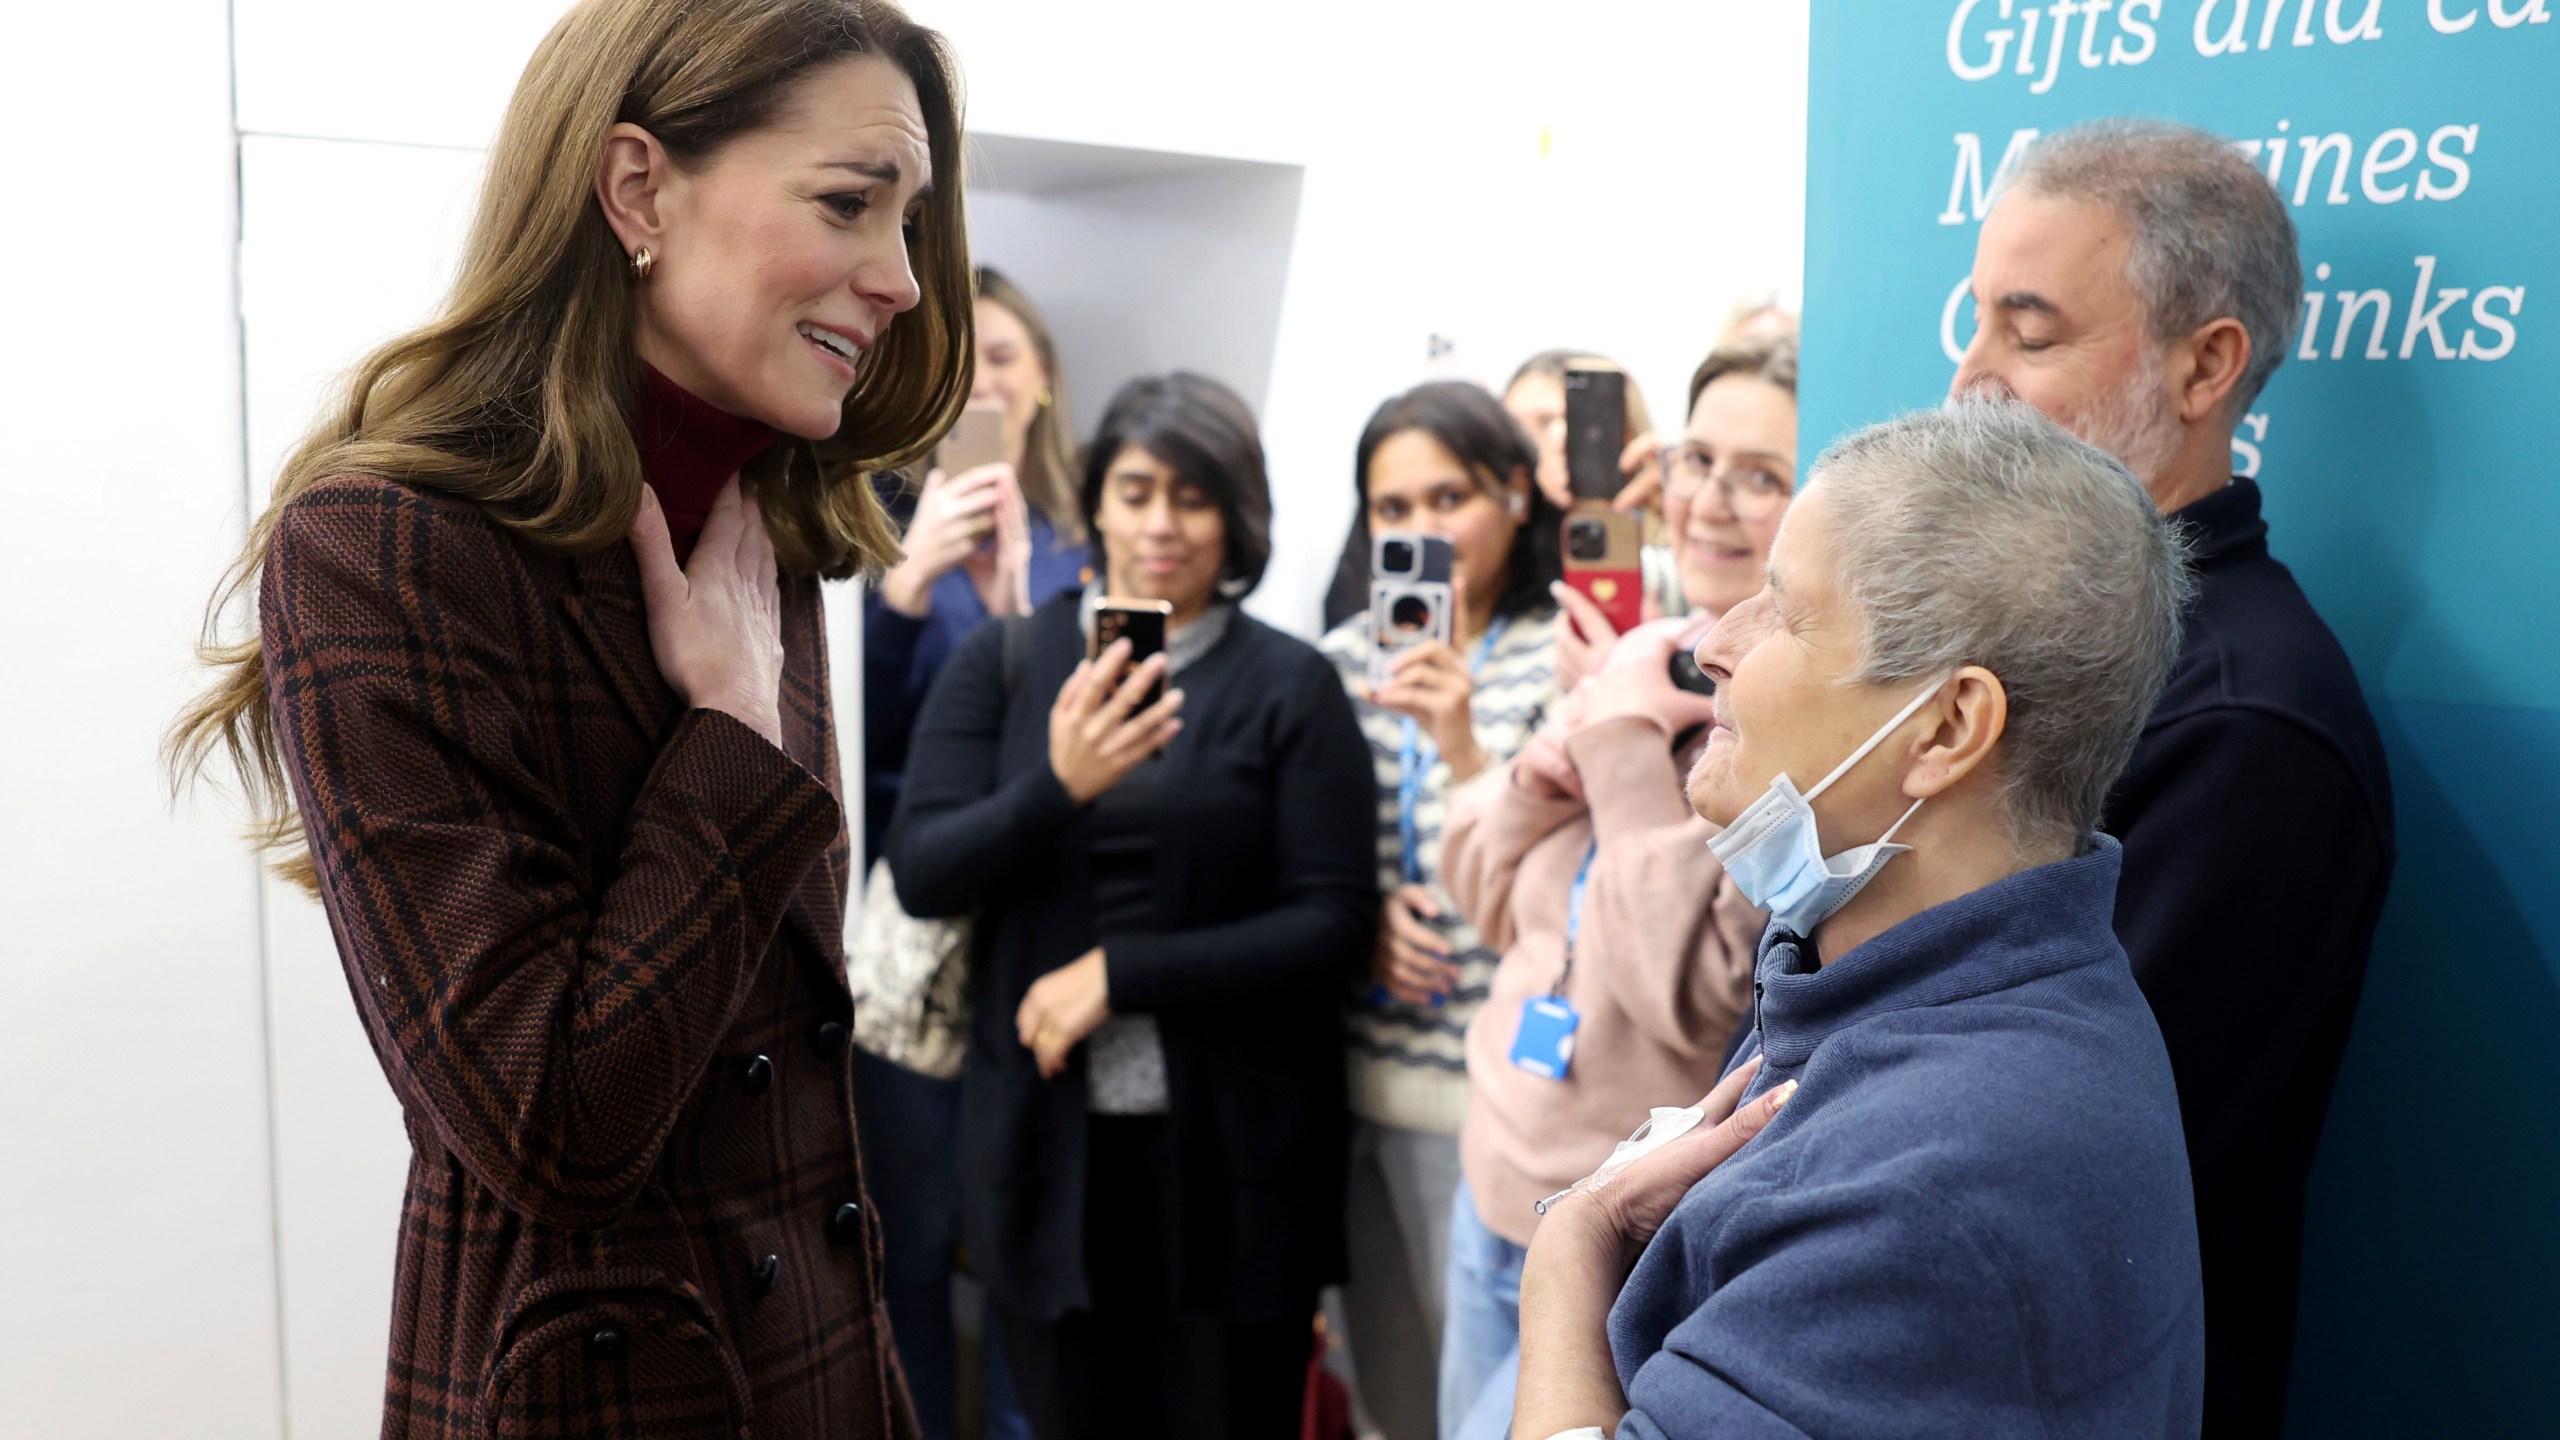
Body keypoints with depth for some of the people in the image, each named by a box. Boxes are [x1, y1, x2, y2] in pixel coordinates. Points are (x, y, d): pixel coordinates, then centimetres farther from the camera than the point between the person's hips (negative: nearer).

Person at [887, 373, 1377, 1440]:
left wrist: (1120, 971, -15)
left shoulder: (1289, 686, -4)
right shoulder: (1003, 664, 3)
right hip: (1045, 1145, 2)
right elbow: (921, 875, -4)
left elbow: (1336, 921, -9)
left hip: (1231, 1152, -2)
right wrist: (1058, 787, -21)